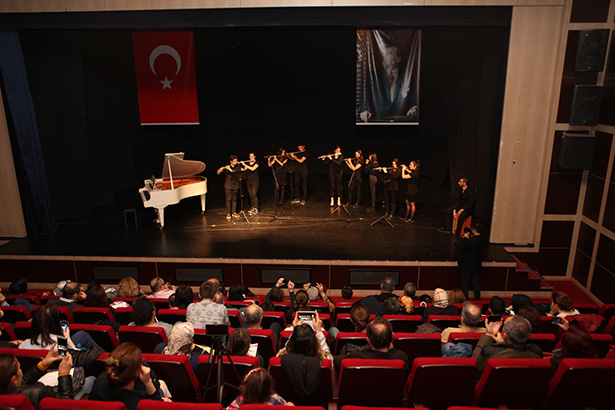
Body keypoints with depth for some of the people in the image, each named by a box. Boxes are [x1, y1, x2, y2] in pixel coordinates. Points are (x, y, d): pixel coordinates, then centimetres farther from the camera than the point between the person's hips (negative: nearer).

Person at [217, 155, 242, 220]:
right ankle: (228, 214, 4)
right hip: (228, 186, -2)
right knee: (229, 200, -2)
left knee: (234, 199, 9)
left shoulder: (238, 167, 1)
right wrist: (222, 168, -31)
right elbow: (218, 172, -12)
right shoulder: (226, 167, -7)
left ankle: (234, 212, 21)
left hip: (235, 186, 3)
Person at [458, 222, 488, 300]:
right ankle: (477, 298, 32)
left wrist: (465, 238, -10)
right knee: (476, 282, 21)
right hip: (477, 265, 7)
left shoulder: (471, 241, -29)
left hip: (466, 266, -7)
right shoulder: (484, 239, -8)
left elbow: (462, 248, -17)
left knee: (465, 283, 7)